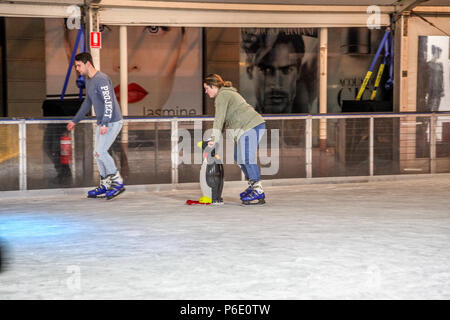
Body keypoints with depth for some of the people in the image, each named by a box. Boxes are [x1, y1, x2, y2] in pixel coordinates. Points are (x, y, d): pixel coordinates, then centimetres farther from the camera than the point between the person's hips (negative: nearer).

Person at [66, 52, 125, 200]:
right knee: (98, 153, 9)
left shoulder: (101, 79, -17)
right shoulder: (88, 80, 13)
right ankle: (105, 186, 17)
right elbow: (87, 102, 25)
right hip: (102, 122, 10)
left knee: (100, 151, -16)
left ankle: (118, 182, -6)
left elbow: (109, 103, -24)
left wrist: (105, 124, -32)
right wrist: (75, 120, 28)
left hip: (112, 122, -10)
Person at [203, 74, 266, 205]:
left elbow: (219, 118, -14)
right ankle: (253, 186, 22)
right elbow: (225, 120, 23)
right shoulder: (228, 93, 25)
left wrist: (214, 139, -14)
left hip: (250, 125, -11)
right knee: (239, 157, 16)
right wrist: (214, 137, 15)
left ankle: (259, 192, -14)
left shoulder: (222, 95, -7)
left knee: (247, 159, -13)